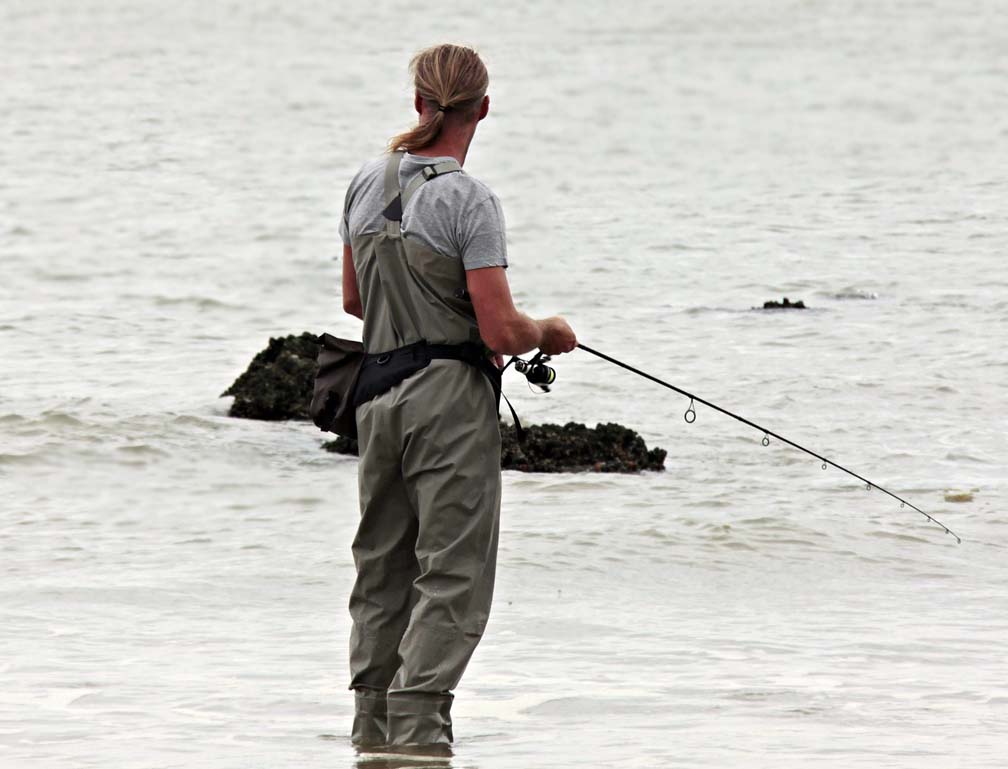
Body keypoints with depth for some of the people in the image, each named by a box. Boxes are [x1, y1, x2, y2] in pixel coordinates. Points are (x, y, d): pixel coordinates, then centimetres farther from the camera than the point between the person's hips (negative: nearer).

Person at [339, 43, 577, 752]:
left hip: (379, 393, 7)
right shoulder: (468, 200, -14)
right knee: (453, 573, -3)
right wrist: (550, 333, 4)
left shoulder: (368, 184, 6)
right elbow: (501, 331, -17)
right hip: (452, 399, -7)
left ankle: (373, 725, 21)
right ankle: (416, 728, -11)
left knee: (383, 567, 16)